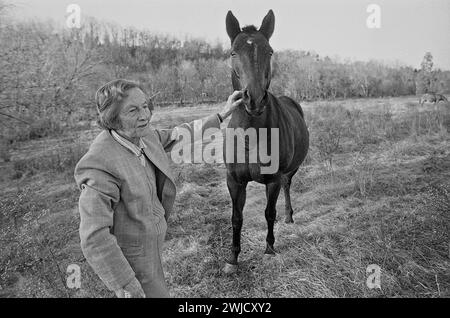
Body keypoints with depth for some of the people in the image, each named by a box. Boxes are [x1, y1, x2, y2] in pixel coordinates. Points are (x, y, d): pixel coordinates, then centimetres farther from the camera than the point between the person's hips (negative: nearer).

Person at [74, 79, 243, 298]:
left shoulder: (141, 135, -9)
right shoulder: (100, 164, -33)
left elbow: (176, 136, 9)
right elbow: (94, 239, -32)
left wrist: (221, 115, 11)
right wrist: (128, 290, -28)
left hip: (149, 237, 8)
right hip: (125, 257, -8)